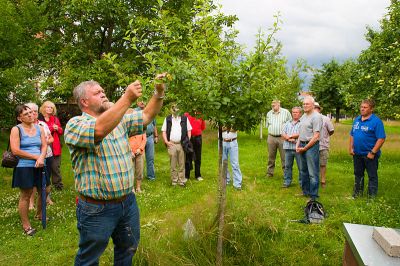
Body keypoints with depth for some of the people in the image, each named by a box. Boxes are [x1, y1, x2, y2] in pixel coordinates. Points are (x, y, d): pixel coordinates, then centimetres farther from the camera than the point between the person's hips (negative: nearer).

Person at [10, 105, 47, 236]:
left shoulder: (39, 128, 9)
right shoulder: (16, 129, -5)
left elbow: (44, 145, 4)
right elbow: (15, 151, -13)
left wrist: (41, 158, -17)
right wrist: (36, 157, -13)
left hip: (40, 166, 5)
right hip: (24, 167, -5)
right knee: (25, 196, 2)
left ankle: (40, 214, 39)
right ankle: (26, 225, 15)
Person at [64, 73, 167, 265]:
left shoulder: (120, 119, 8)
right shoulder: (75, 125, -13)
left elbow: (147, 116, 9)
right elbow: (99, 130, -33)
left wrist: (159, 93, -7)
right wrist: (127, 98, -33)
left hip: (128, 202, 6)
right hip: (97, 209, -6)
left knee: (128, 249, 24)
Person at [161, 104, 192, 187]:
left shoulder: (184, 119, 9)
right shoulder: (167, 119, 9)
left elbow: (189, 130, 9)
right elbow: (164, 131, 8)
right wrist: (166, 141, -4)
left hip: (182, 144, 0)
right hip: (171, 144, 0)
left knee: (182, 163, 3)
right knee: (173, 164, 5)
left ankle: (181, 180, 11)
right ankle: (174, 180, 14)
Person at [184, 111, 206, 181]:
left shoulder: (200, 116, 7)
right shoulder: (186, 115, 0)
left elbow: (203, 128, 11)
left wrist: (203, 119, -1)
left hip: (198, 138, 3)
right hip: (189, 138, -2)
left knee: (198, 157, 9)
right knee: (188, 157, 3)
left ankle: (198, 175, 19)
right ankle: (186, 175, 13)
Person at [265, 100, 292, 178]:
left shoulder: (286, 112, 2)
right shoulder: (269, 113, 12)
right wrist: (270, 131, 9)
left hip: (282, 137, -3)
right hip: (271, 137, 3)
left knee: (284, 157, -2)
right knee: (271, 156, 8)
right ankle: (269, 172, 17)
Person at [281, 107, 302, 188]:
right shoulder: (287, 123, 18)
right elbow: (283, 134, 8)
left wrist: (290, 136, -4)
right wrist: (289, 139, -11)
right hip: (288, 148, 4)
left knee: (301, 167, 1)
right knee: (287, 166, 9)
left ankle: (302, 182, 11)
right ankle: (287, 181, 18)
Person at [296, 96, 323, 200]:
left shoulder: (316, 116, -12)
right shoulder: (303, 116, 15)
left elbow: (316, 136, -16)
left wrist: (305, 148, -13)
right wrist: (297, 144, 6)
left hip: (311, 145, -9)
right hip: (302, 145, 9)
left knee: (313, 173, -3)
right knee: (303, 171, 17)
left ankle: (313, 196, 6)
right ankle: (305, 191, 30)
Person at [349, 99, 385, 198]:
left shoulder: (376, 121, -13)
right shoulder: (357, 119, 7)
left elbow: (381, 138, -17)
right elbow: (352, 135, 15)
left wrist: (372, 152, -20)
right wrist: (351, 148, 6)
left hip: (369, 155, -6)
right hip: (357, 154, 6)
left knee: (372, 176, 5)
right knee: (358, 174, 18)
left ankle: (372, 196, 15)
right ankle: (357, 193, 33)